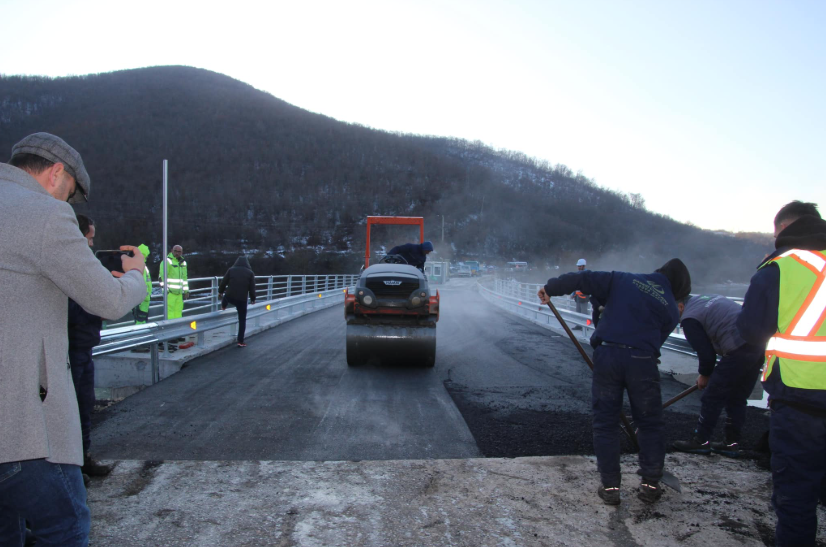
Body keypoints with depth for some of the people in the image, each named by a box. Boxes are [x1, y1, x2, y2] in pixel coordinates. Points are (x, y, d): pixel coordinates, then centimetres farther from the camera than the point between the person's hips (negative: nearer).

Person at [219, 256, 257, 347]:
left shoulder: (231, 270, 3)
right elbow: (252, 288, 2)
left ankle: (223, 307, 68)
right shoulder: (250, 273, 2)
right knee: (242, 320, 7)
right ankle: (240, 341, 7)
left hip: (230, 297, 1)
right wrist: (253, 298, 16)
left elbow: (223, 282, 5)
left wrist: (220, 291, 23)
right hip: (242, 300, -1)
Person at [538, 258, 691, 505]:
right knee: (650, 424, 17)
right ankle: (650, 484, 23)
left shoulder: (624, 280, 15)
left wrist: (551, 287, 14)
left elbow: (585, 279, 6)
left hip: (607, 354, 1)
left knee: (605, 423, 10)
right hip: (641, 361, 0)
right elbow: (656, 341, 13)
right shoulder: (671, 310, 15)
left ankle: (610, 486, 13)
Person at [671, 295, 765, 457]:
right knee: (737, 398, 18)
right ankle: (732, 443, 24)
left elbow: (706, 353, -6)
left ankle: (701, 441, 12)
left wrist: (704, 375, 14)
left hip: (740, 350, -9)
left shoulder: (689, 319, -5)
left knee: (712, 396, 3)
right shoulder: (704, 299, 21)